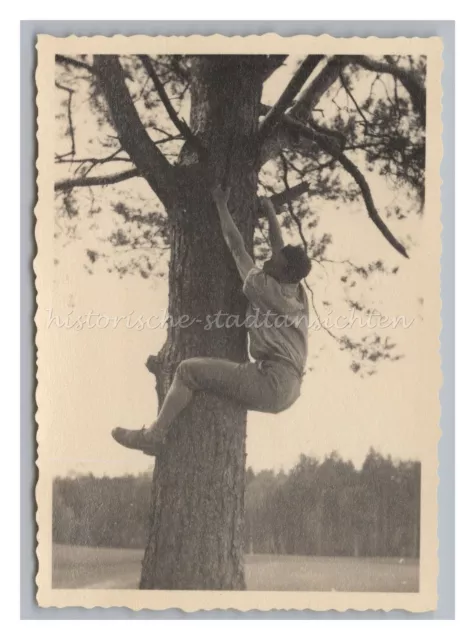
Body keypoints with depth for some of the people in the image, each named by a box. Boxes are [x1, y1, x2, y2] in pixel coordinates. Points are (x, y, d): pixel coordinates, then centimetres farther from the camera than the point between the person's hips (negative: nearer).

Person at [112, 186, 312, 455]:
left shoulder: (267, 289, -5)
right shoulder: (298, 294, 15)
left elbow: (236, 247, 3)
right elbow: (281, 248, 29)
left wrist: (221, 205, 13)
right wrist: (270, 211, 39)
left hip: (272, 381, -10)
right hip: (288, 388, 10)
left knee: (189, 370, -9)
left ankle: (153, 436, -9)